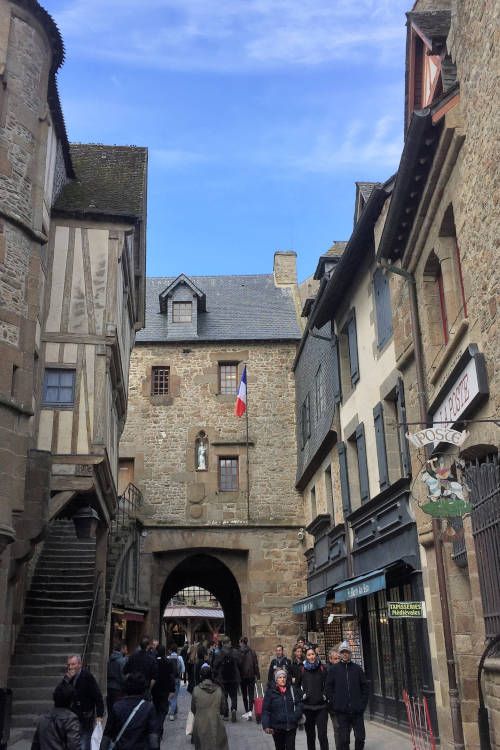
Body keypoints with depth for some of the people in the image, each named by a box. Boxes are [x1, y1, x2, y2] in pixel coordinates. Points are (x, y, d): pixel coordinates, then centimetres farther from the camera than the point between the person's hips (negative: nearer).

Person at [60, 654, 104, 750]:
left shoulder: (87, 676, -12)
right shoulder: (67, 677, 5)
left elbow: (98, 697, -13)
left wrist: (99, 715, -17)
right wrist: (67, 680, -16)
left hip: (85, 718, -6)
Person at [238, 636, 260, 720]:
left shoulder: (239, 652, -11)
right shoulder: (252, 651, 0)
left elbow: (238, 664, -10)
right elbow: (256, 664, 1)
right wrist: (257, 675, 6)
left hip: (242, 675, -2)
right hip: (251, 675, 2)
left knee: (244, 694, 11)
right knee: (251, 694, 3)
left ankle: (247, 712, 14)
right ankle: (250, 711, -12)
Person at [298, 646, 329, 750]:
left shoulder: (322, 668, 0)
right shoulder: (302, 669, 2)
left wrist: (325, 695, -1)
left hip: (321, 706, -1)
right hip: (307, 706, 2)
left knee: (322, 735, -7)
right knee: (310, 735, 10)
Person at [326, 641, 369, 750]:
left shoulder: (357, 668, 6)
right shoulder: (333, 669, 3)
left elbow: (365, 686, 8)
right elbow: (329, 688, 3)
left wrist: (363, 703, 0)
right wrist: (333, 704, -4)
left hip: (357, 710, 1)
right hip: (342, 711, -1)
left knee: (360, 737, 3)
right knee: (344, 739, 2)